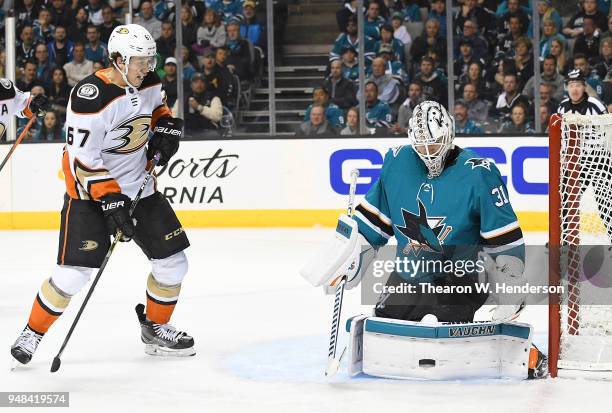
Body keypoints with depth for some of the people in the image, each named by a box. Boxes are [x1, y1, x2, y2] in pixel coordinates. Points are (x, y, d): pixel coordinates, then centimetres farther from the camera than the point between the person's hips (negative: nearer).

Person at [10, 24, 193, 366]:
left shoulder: (149, 82, -3)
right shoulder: (91, 96, -26)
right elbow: (83, 159, -24)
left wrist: (166, 124, 2)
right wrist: (112, 201, -27)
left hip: (139, 185, 7)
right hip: (90, 190, -7)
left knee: (173, 261, 3)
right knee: (74, 271, -13)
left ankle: (155, 328, 24)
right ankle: (33, 333, 7)